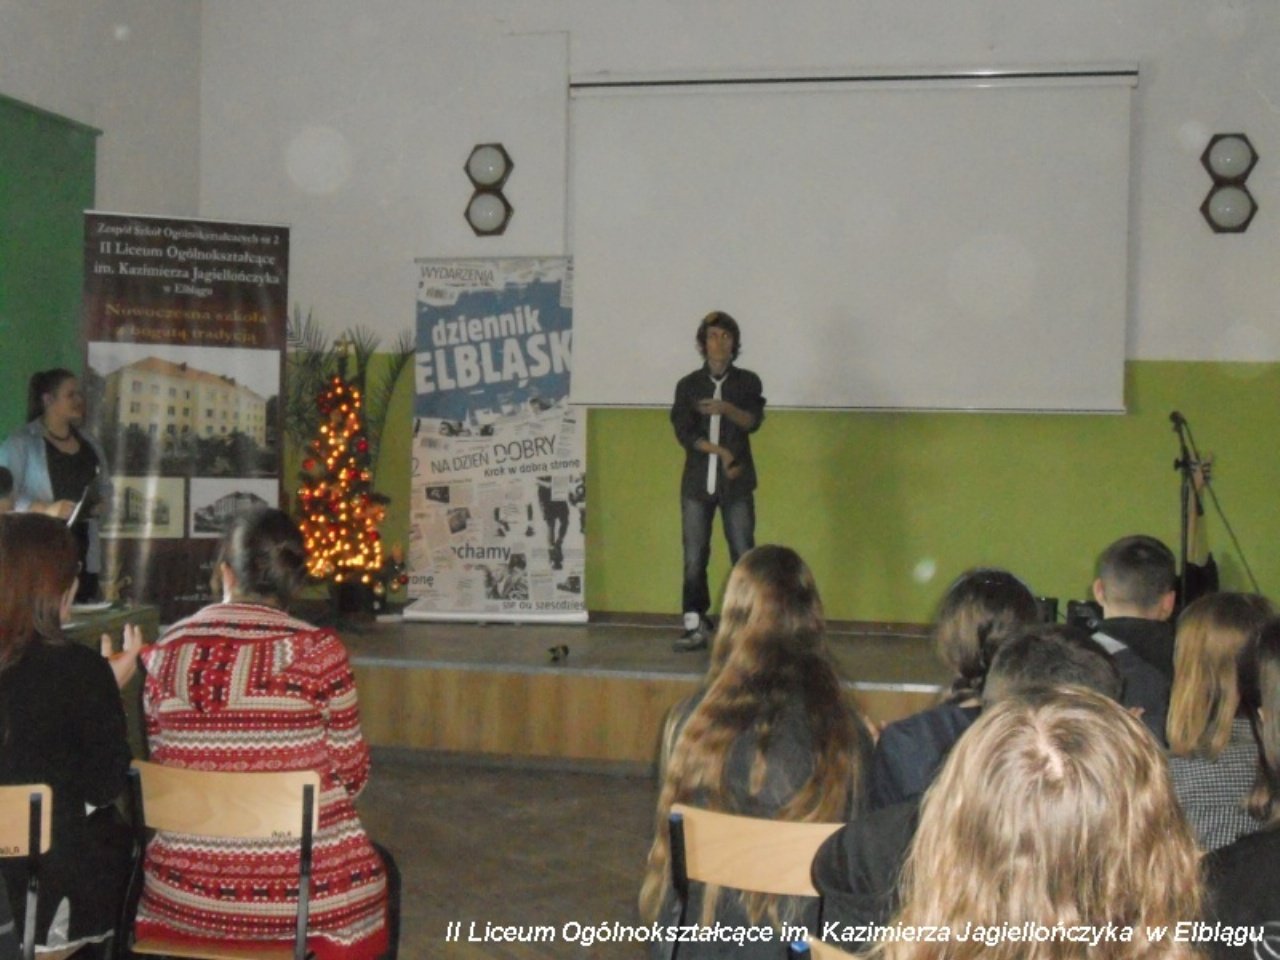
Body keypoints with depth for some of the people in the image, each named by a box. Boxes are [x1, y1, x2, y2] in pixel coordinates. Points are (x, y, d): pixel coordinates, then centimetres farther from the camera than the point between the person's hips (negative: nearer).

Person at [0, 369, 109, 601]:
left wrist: (101, 503, 6)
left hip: (82, 548, 5)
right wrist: (46, 509, -21)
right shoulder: (21, 442, -2)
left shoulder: (89, 444, 16)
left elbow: (101, 487, 27)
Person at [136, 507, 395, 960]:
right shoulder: (315, 651, -15)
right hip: (308, 897, -3)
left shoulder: (162, 655, -4)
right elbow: (352, 775, -5)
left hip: (186, 901, 3)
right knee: (381, 870, 30)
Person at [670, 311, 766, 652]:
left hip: (736, 483, -1)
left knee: (743, 555, -4)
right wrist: (721, 452, -11)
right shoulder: (688, 385, 8)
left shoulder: (747, 381, 8)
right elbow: (683, 432, 0)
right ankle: (695, 627, 5)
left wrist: (727, 409, -25)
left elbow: (754, 421, -6)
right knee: (693, 557, -1)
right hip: (697, 482, 1)